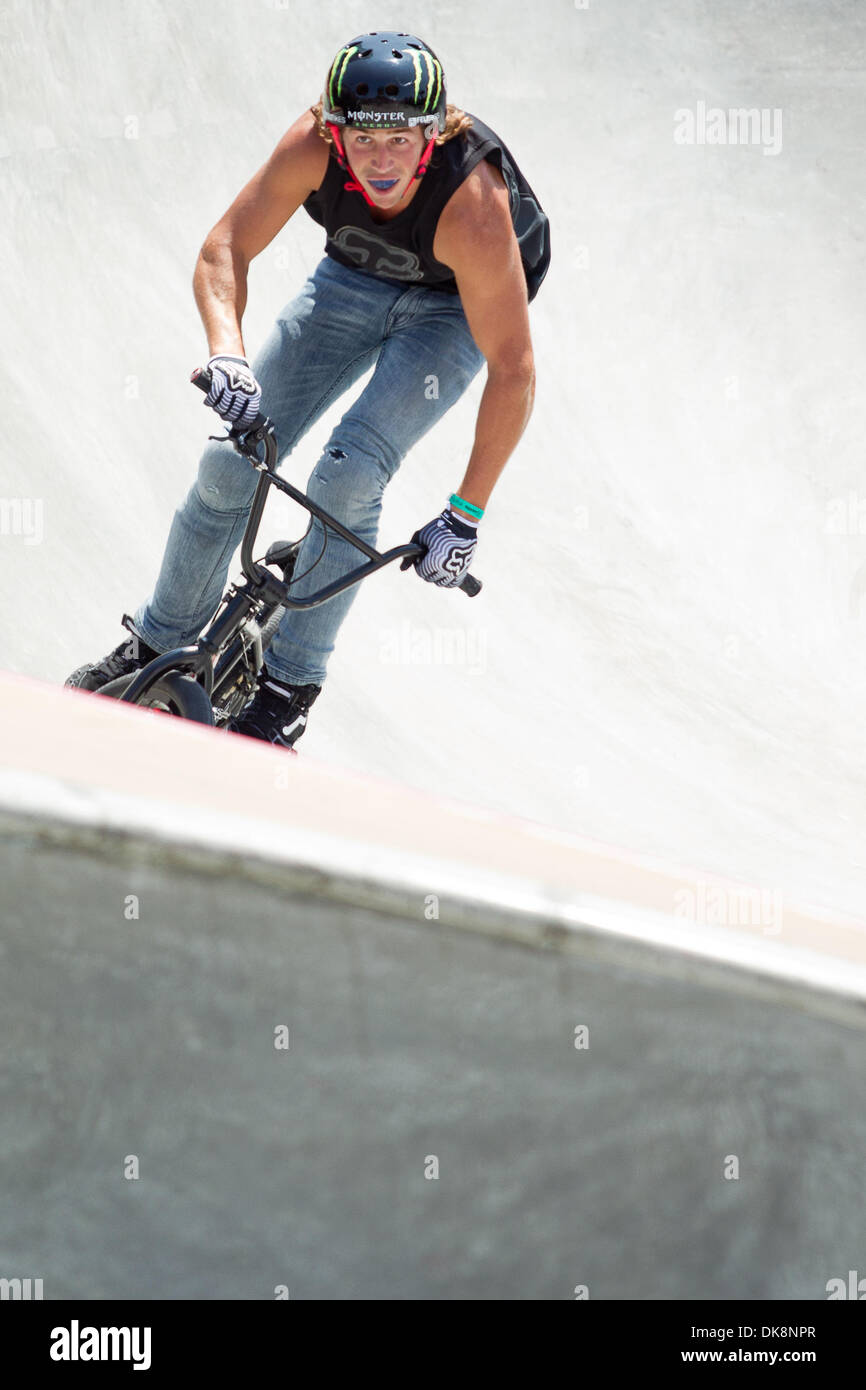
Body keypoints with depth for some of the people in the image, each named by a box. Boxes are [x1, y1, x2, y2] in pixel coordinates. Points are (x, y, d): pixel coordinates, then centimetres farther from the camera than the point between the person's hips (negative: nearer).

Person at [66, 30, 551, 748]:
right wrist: (227, 352, -42)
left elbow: (514, 372, -35)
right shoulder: (313, 144, -32)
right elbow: (226, 248, -22)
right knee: (232, 460, -3)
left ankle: (287, 688, -5)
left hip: (457, 302, -4)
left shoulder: (471, 206, -40)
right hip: (355, 274, 4)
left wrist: (465, 516, -33)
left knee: (348, 475, -22)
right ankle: (159, 643, 18)